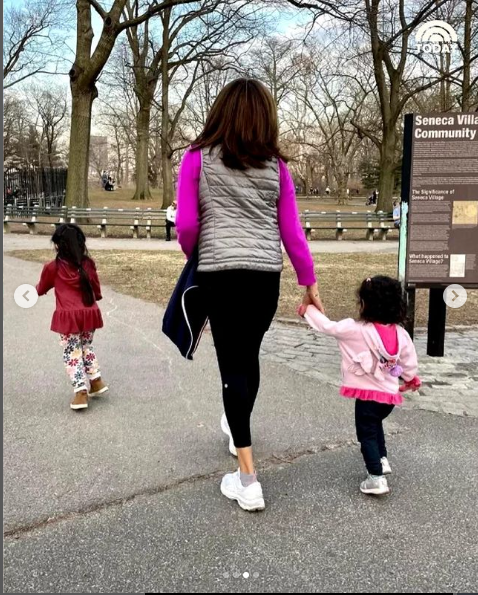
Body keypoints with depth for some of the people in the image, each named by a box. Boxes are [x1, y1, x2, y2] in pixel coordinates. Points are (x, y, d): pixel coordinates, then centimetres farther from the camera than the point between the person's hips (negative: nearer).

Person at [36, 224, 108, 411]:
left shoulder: (53, 267, -4)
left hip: (68, 318, -4)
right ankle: (97, 381, 23)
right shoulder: (88, 263, 3)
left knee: (72, 354, 5)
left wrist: (34, 290, 38)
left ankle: (80, 392, 2)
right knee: (86, 348, 23)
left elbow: (41, 289, 15)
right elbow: (96, 290, 14)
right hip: (89, 314, 4)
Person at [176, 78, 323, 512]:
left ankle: (248, 479, 3)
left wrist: (193, 256, 18)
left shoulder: (198, 159, 1)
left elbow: (186, 226, -3)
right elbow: (292, 232, 5)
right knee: (249, 355, 21)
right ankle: (237, 427, 47)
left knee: (232, 364, 1)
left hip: (220, 272, -3)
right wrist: (310, 284, 13)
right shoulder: (276, 166, 6)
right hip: (266, 274, 3)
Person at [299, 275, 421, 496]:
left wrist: (308, 310, 9)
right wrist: (411, 379, 26)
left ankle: (376, 478, 6)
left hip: (368, 393, -6)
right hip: (390, 394, 6)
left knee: (367, 433, 8)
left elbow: (328, 326, -8)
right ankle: (382, 460, 34)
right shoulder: (400, 333, -4)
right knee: (374, 425, 31)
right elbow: (409, 360, 5)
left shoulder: (355, 329, -18)